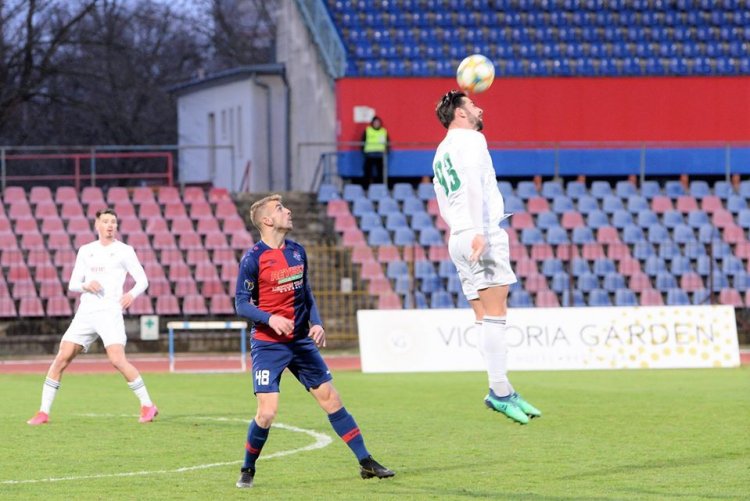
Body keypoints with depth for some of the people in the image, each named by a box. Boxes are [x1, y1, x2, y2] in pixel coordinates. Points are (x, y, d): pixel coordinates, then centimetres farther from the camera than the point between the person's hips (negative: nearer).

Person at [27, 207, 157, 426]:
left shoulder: (124, 251, 4)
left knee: (118, 360, -20)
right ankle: (44, 412, 2)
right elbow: (72, 284, 14)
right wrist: (86, 285, -9)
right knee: (62, 358, -3)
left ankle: (147, 405, -7)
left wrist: (132, 294, -19)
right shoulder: (85, 251, 15)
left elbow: (142, 280, 3)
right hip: (85, 312, 4)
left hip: (110, 312, -4)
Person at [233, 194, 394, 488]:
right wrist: (270, 319, -26)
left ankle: (366, 463, 11)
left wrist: (316, 323, 2)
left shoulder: (297, 252, 7)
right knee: (267, 413, -13)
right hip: (267, 345, -5)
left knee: (330, 398, 5)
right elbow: (241, 304, -10)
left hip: (301, 341, 5)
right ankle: (247, 470, 9)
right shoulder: (253, 258, -11)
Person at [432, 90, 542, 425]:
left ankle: (502, 390, 3)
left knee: (485, 318, 6)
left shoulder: (440, 154, 23)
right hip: (484, 233, -9)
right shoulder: (471, 138, -2)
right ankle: (500, 391, -18)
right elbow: (473, 183, -18)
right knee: (495, 313, -12)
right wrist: (479, 230, -26)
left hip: (457, 240, 9)